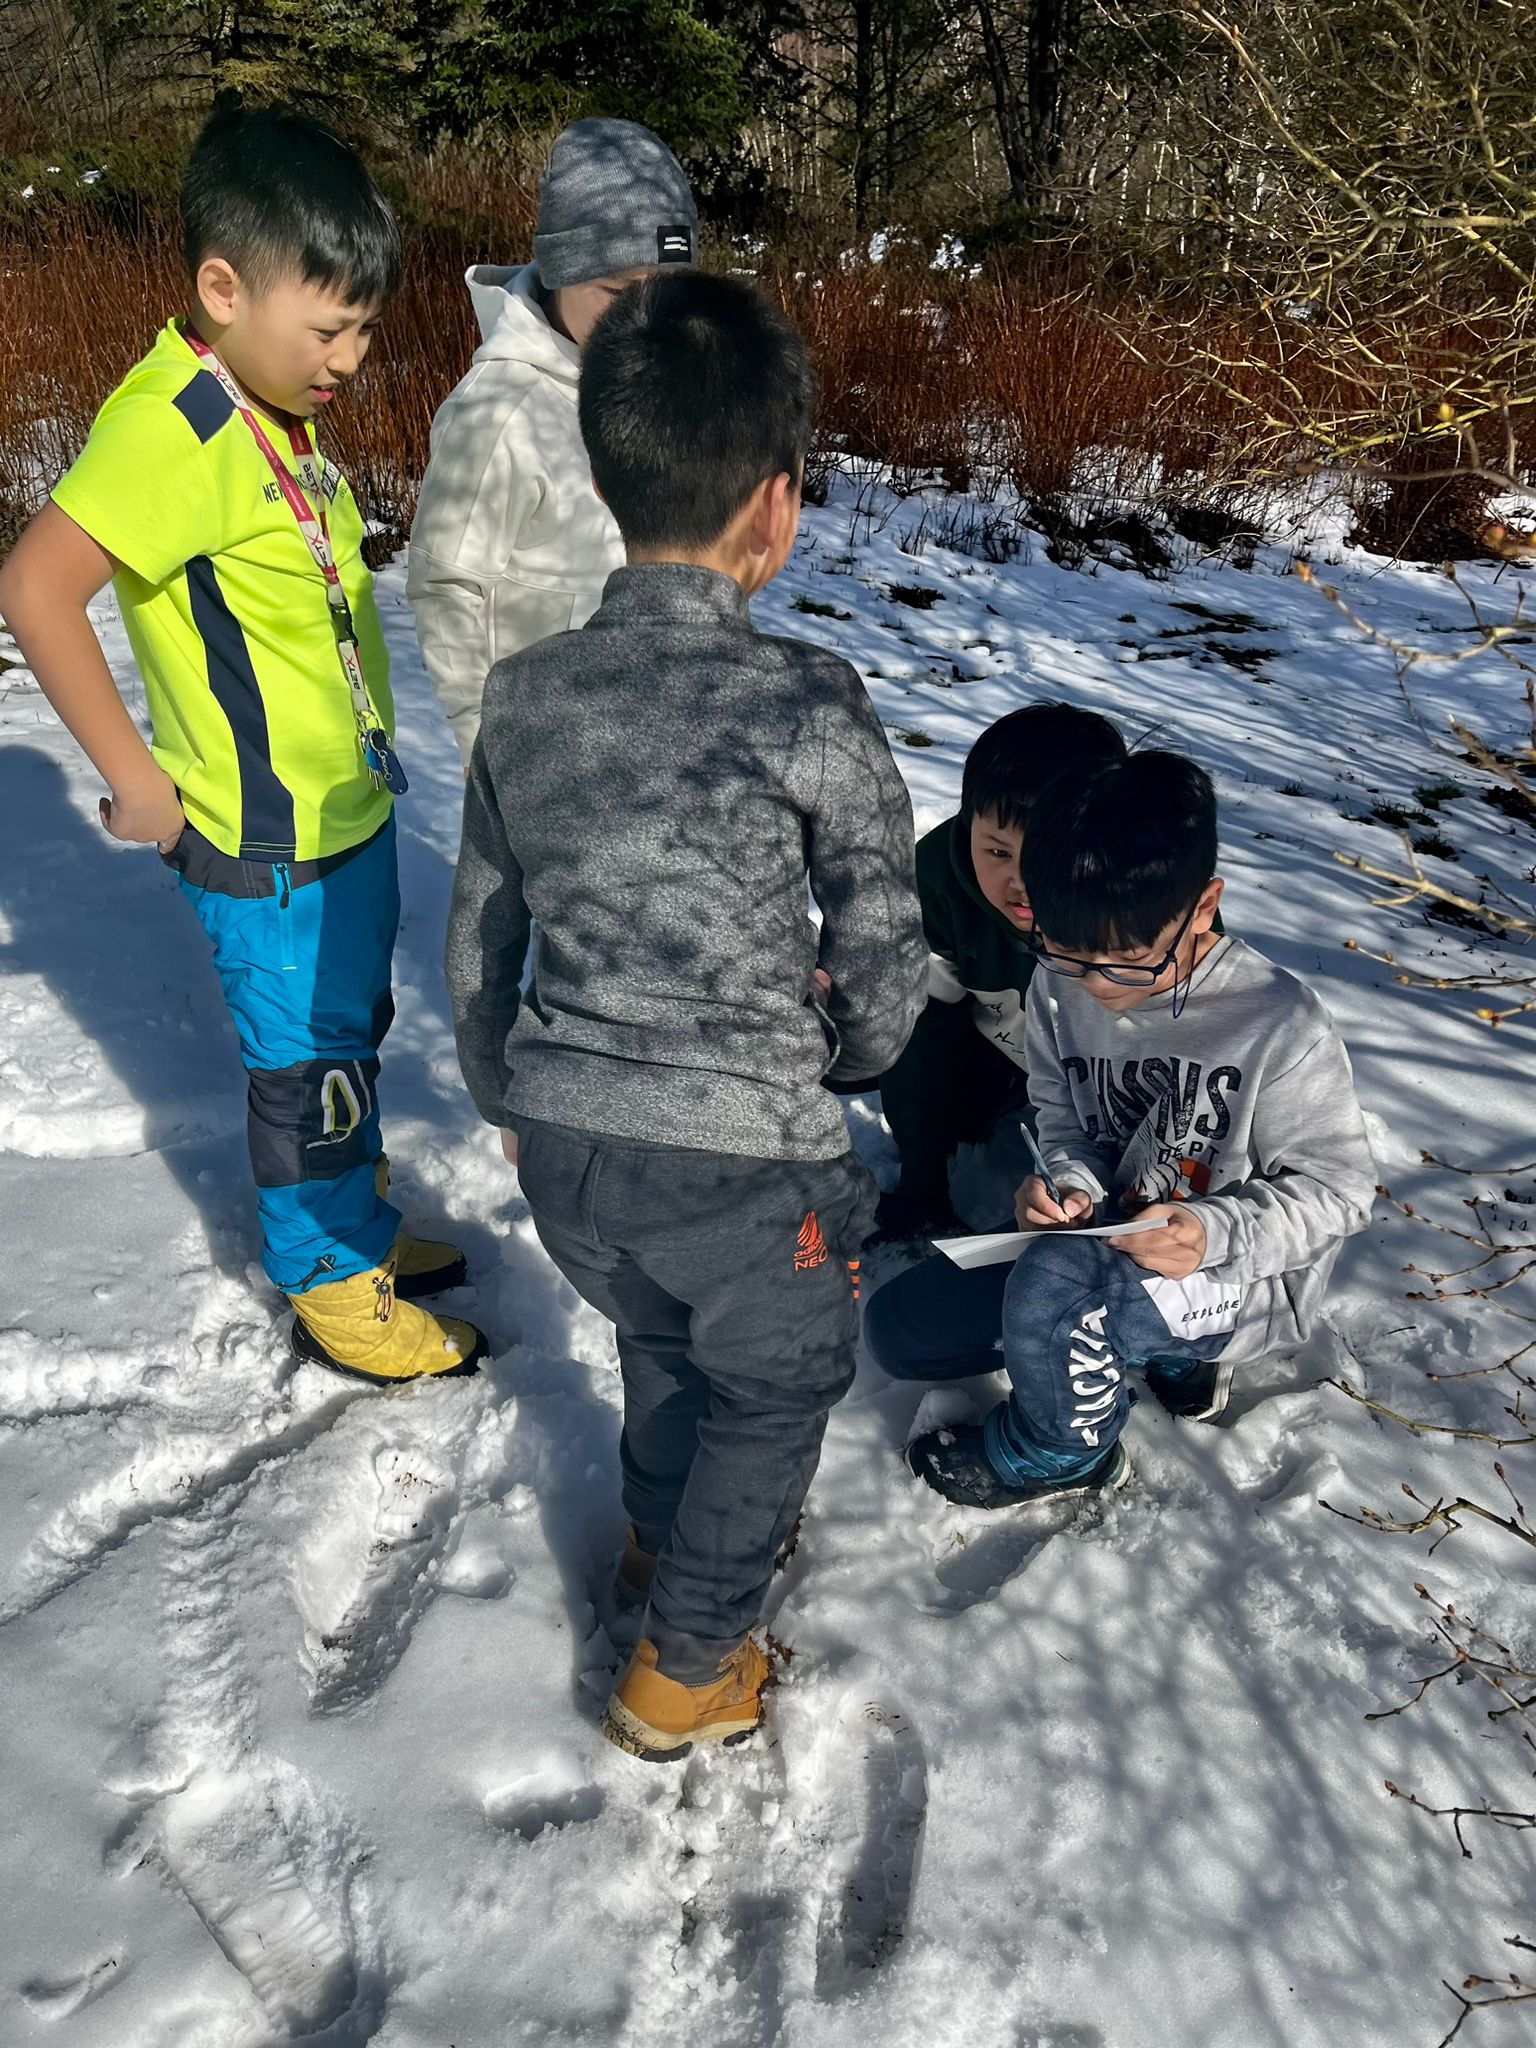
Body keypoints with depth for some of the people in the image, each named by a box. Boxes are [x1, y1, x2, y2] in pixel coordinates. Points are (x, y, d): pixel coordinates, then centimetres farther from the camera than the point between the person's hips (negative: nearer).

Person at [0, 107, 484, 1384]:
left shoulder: (275, 410, 5)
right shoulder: (174, 429, -22)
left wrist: (368, 744, 12)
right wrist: (138, 780, -22)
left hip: (348, 812, 9)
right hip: (268, 845, -9)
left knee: (353, 1036, 22)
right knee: (310, 1070, 7)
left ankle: (360, 1229, 43)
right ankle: (331, 1291, 27)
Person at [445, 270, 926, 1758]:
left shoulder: (522, 695, -2)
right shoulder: (808, 709, -17)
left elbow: (479, 934, 9)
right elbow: (884, 945, -8)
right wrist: (854, 1053, 14)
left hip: (561, 1141, 5)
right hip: (738, 1158, -5)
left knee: (658, 1333, 33)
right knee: (776, 1381, 23)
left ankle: (663, 1531, 57)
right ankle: (687, 1667, 36)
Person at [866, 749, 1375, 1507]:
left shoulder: (1279, 1024, -25)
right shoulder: (1060, 986, -11)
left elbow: (1336, 1188, -14)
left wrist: (1212, 1233, -31)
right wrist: (1072, 1184, -18)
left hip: (1239, 1274, -6)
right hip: (1111, 1240, 7)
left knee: (1055, 1280, -37)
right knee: (898, 1327, 4)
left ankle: (1058, 1454, -2)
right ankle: (1164, 1350, 11)